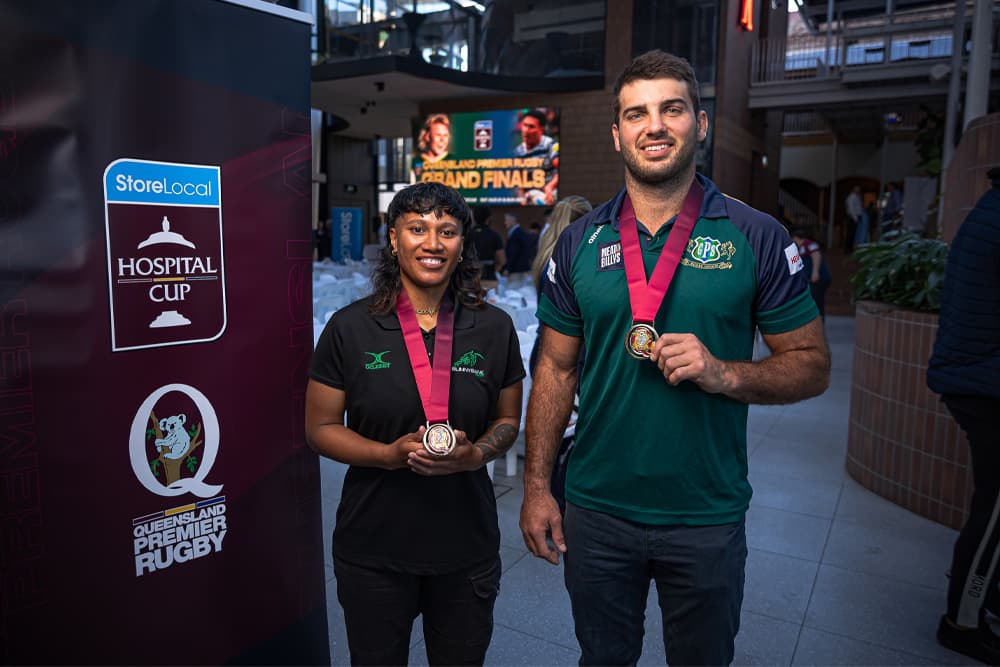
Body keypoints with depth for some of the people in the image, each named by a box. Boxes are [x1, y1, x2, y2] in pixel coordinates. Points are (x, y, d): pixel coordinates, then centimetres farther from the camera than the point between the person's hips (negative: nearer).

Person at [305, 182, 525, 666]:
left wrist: (476, 453, -14)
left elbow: (508, 419, 7)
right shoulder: (349, 328, -8)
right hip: (373, 547, -1)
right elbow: (320, 429, -3)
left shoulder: (493, 328, -3)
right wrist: (391, 453, -20)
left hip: (467, 545, 2)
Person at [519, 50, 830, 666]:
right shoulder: (580, 242, -1)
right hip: (596, 510, 2)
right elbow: (556, 369, 3)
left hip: (708, 518, -1)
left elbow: (813, 365, -3)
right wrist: (537, 488, 0)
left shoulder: (758, 238, -7)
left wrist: (724, 373, -22)